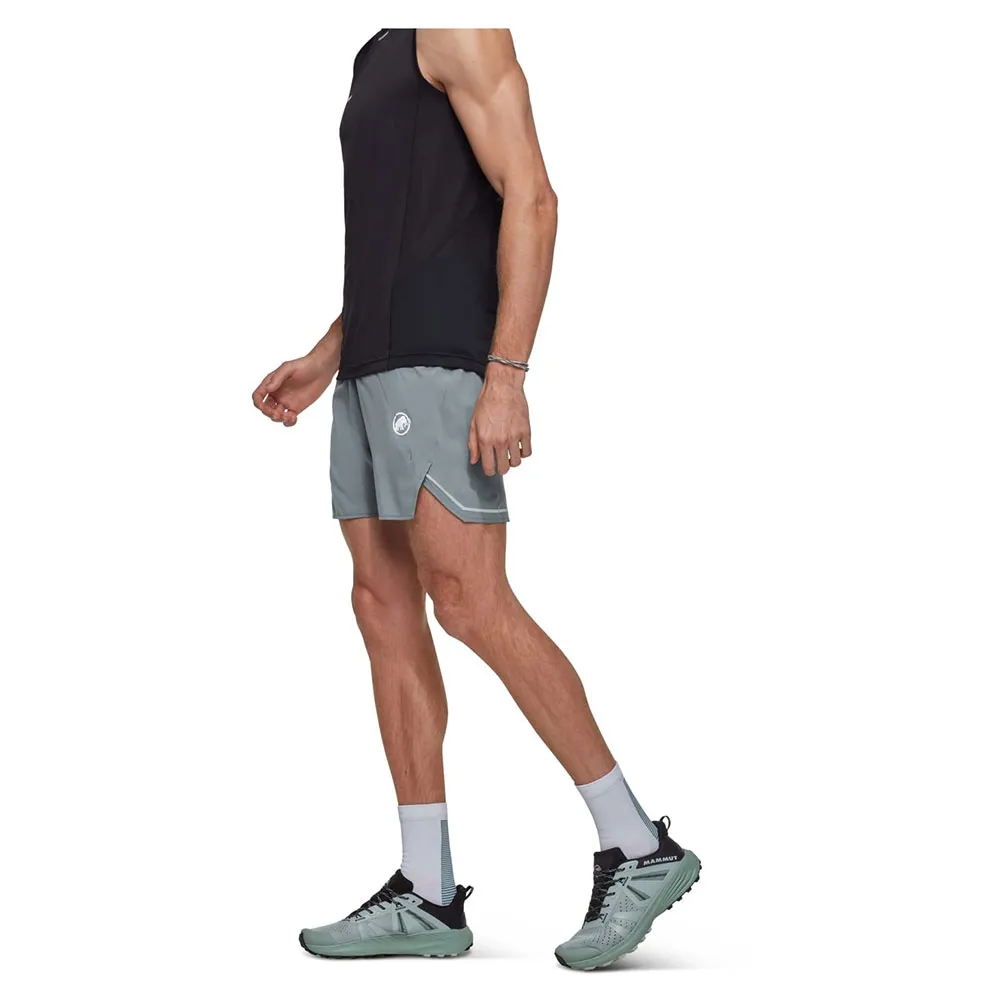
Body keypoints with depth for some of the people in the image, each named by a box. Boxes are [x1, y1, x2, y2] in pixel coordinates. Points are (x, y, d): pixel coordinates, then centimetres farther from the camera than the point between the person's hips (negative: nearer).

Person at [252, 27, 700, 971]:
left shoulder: (463, 24, -6)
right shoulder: (388, 62, 25)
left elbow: (531, 201, -16)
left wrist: (505, 379, -23)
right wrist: (323, 361, 20)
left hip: (443, 361, -10)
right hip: (384, 366, 10)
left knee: (472, 610, -15)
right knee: (386, 609, 3)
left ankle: (636, 849, -6)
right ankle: (427, 898, 5)